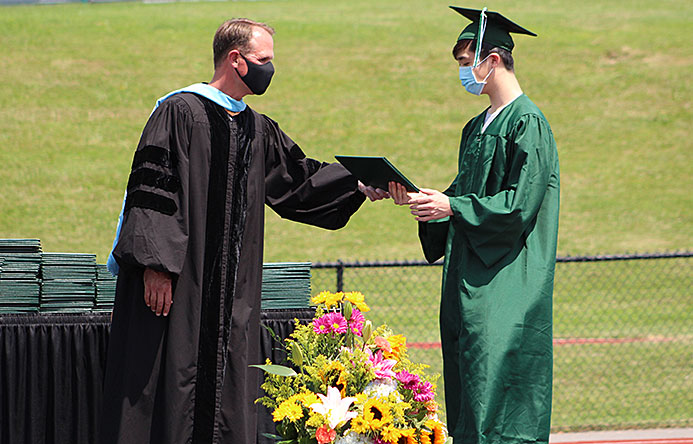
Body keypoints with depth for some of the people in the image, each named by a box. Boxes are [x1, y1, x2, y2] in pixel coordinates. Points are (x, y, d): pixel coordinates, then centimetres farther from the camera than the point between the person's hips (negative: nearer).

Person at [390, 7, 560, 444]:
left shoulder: (527, 123, -11)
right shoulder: (478, 128, 17)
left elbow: (520, 203, -18)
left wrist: (452, 207, -20)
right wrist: (424, 199, 3)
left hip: (505, 287, -9)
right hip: (469, 282, 9)